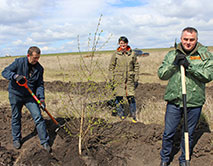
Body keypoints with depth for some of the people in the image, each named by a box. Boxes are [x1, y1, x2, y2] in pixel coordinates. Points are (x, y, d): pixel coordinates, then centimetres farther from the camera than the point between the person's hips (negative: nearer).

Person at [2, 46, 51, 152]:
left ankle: (45, 142, 3)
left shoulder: (39, 68, -3)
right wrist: (15, 76, -36)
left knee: (38, 117, -5)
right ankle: (16, 139, 31)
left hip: (30, 96, 2)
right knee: (16, 118, 10)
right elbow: (5, 72, -16)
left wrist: (41, 98, -14)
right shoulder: (19, 62, -11)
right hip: (15, 95, -2)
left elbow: (40, 84, -2)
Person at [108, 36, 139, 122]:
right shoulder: (115, 54, 2)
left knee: (131, 97, -1)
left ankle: (133, 116, 12)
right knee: (119, 97, 2)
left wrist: (136, 79, 7)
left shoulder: (132, 54, 6)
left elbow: (136, 66, 11)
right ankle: (121, 115, 17)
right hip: (118, 80, -1)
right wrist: (111, 80, 0)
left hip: (130, 79, 1)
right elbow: (111, 67, 5)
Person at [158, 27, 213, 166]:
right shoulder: (172, 54, 5)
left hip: (194, 102, 0)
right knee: (168, 133, 9)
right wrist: (174, 63, -16)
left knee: (189, 134, 15)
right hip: (174, 101, 1)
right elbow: (161, 75, -1)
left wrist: (190, 66, -22)